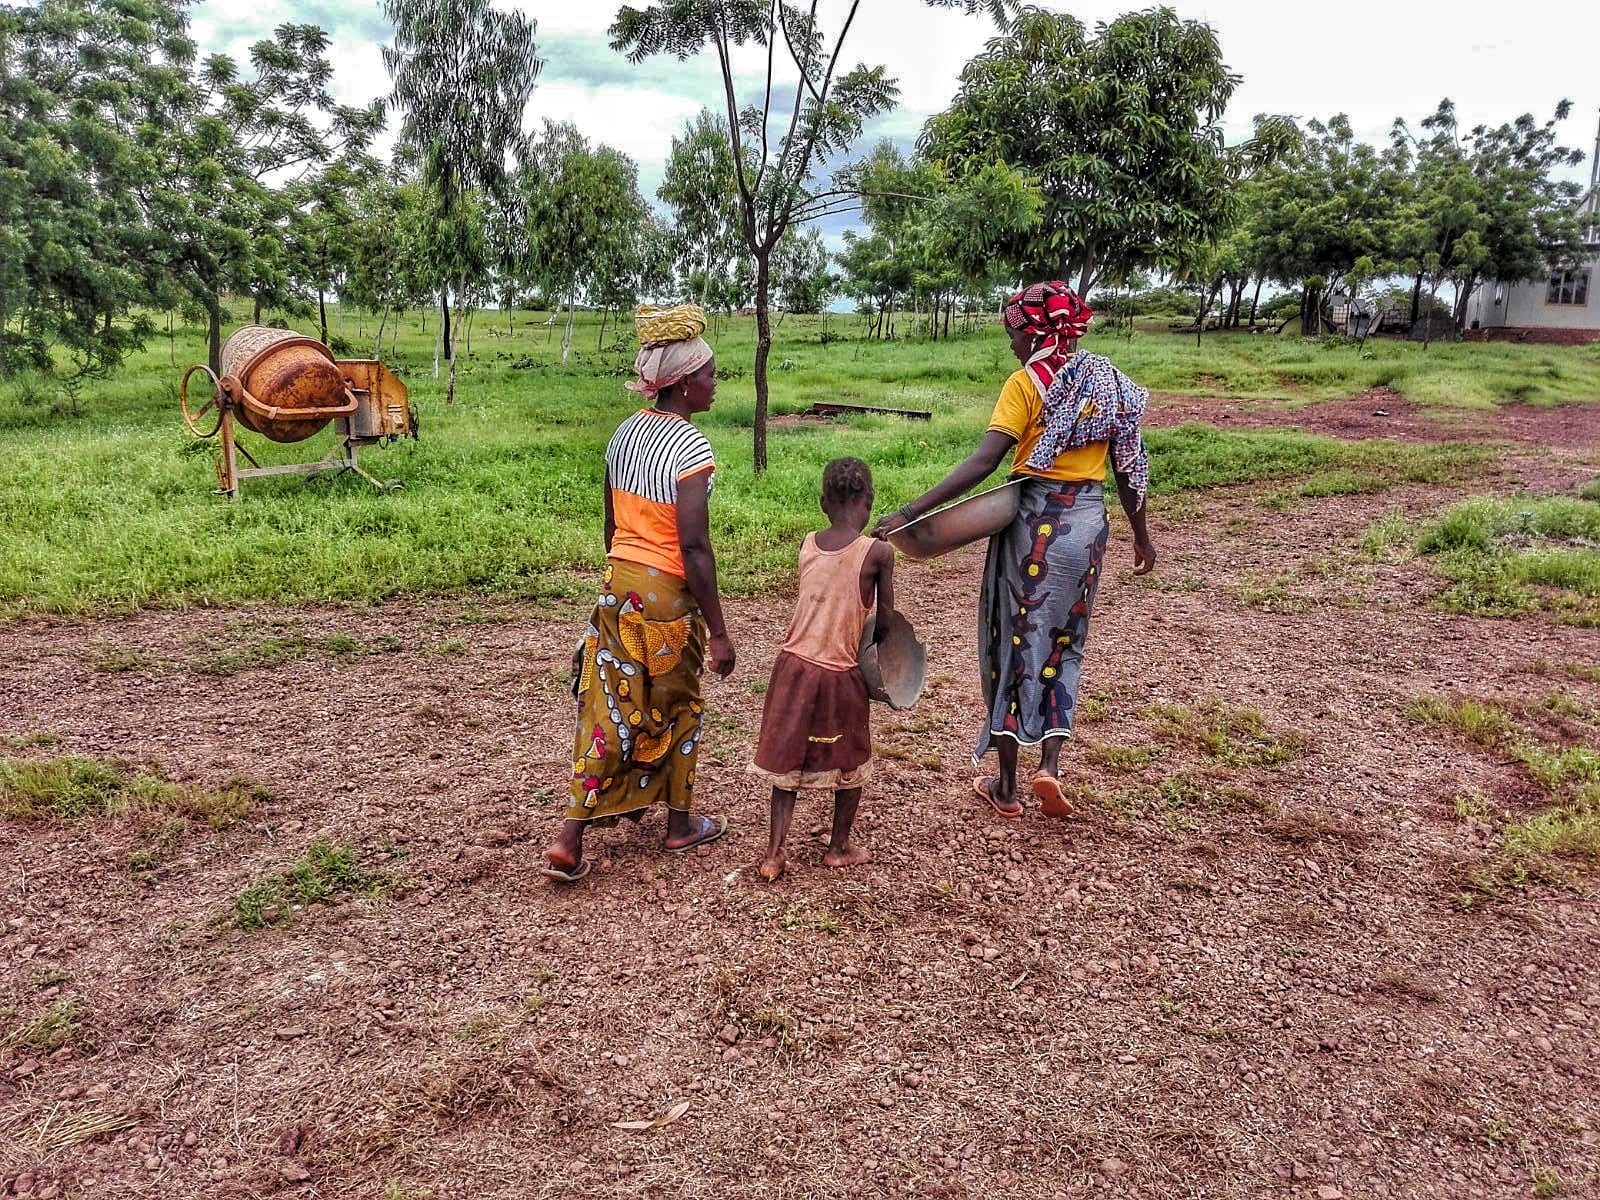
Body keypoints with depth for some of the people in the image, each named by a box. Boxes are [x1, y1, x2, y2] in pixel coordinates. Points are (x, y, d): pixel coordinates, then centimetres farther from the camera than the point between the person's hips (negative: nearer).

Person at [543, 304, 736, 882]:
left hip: (618, 583, 6)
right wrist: (718, 632, -16)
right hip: (668, 594, -6)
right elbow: (693, 547, -22)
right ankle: (680, 824, 32)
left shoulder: (625, 433, 5)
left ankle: (570, 839, 9)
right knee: (675, 707, 13)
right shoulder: (690, 447, -19)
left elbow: (612, 524, 13)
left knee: (609, 708, 11)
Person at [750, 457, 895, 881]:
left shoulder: (808, 544, 1)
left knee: (787, 759, 16)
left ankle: (774, 852, 15)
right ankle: (839, 847, 30)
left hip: (794, 665, 4)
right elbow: (885, 621, -5)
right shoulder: (877, 552, -11)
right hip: (841, 673, -3)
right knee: (849, 762, 18)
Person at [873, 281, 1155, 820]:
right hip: (1088, 523, 5)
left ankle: (1006, 786, 16)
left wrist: (910, 511, -23)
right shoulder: (1108, 381, 7)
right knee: (1063, 645, 18)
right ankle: (1050, 763, 3)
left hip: (1032, 520, -4)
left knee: (1014, 644, 8)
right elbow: (1128, 465, 10)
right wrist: (1141, 535, 22)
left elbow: (983, 462, -21)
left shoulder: (1026, 383, -10)